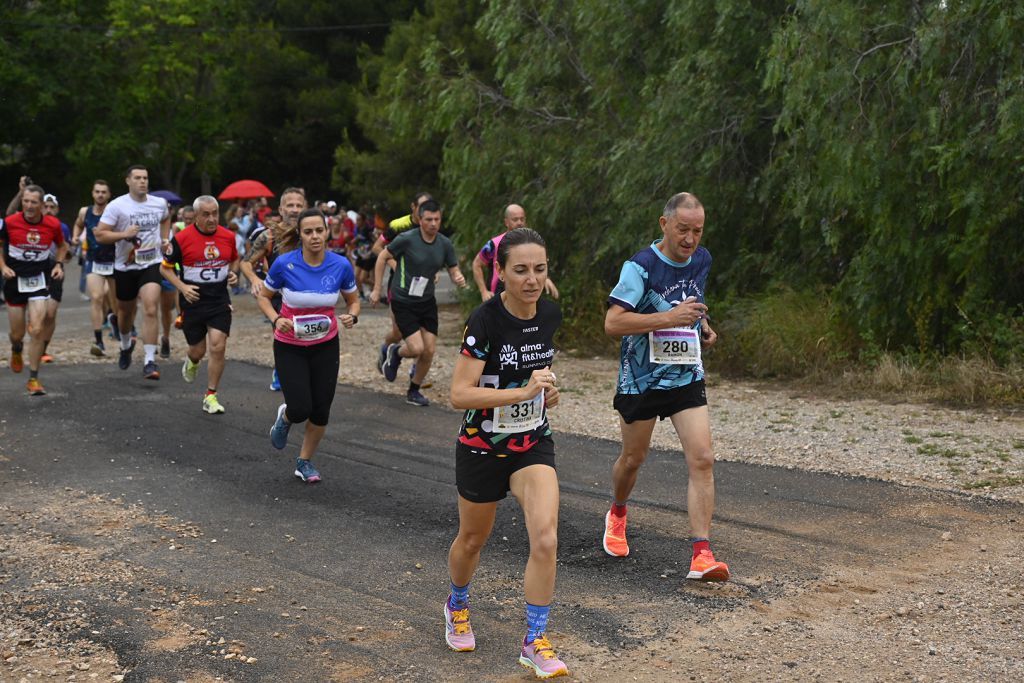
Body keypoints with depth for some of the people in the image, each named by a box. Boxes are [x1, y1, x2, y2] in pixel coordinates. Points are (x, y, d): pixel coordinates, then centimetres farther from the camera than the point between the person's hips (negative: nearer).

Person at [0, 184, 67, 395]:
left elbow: (62, 245, 13)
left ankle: (33, 379, 0)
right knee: (17, 333, 9)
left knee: (37, 330, -12)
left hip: (39, 279, 0)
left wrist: (59, 264, -2)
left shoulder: (53, 224, -8)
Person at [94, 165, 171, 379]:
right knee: (126, 311, 18)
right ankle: (126, 345, 49)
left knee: (150, 310, -18)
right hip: (125, 267, 0)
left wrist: (164, 239, 12)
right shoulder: (117, 206, -9)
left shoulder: (160, 203, 1)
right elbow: (100, 235, -11)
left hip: (151, 265, 0)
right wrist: (124, 234, -23)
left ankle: (150, 361, -18)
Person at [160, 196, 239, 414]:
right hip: (193, 301, -1)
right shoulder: (182, 239, -9)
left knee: (218, 347, -10)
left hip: (220, 301, 2)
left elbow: (235, 259, 19)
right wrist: (182, 287, -14)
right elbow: (165, 268, 0)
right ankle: (191, 361, 48)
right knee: (198, 350, 8)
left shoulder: (228, 236, 0)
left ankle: (211, 397, 3)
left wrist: (233, 273, -3)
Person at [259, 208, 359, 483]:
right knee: (300, 410, -11)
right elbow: (263, 296, -2)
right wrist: (276, 319, -20)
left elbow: (353, 300, 4)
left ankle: (305, 461, 29)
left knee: (321, 411, 3)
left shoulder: (341, 265, -13)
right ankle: (285, 416, 28)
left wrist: (352, 316, -18)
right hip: (289, 347, -2)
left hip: (326, 347, 2)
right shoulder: (284, 263, -18)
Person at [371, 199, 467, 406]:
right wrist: (376, 289, -4)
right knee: (417, 348, -15)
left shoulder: (445, 244, -2)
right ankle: (395, 353, 22)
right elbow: (382, 258, -4)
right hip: (403, 302, -5)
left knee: (429, 351, 2)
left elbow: (454, 271, 7)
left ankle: (413, 391, 24)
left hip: (427, 302, 5)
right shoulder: (407, 239, -15)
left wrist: (459, 279, -18)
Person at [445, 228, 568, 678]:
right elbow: (459, 394, -25)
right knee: (472, 539, 17)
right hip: (482, 447, -3)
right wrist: (522, 392, -33)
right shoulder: (485, 320, -21)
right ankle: (457, 606, 48)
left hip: (534, 444, 3)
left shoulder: (550, 314, -4)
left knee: (545, 538, -15)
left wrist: (547, 388, 0)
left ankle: (534, 643, 0)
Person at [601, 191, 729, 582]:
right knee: (633, 459, 13)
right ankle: (617, 514, 46)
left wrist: (702, 325, 7)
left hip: (687, 378, 4)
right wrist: (670, 318, -30)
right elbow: (612, 322, -24)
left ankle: (701, 555, -10)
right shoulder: (641, 266, -16)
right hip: (641, 380, -4)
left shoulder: (702, 260, 4)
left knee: (702, 460, -11)